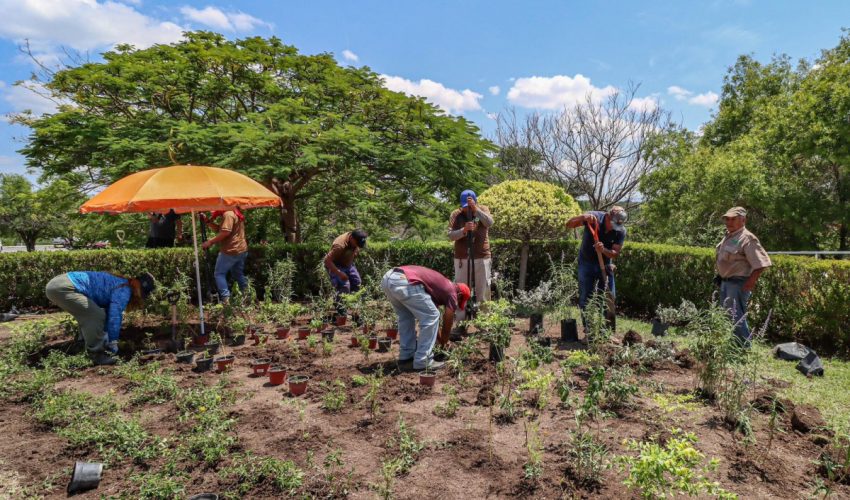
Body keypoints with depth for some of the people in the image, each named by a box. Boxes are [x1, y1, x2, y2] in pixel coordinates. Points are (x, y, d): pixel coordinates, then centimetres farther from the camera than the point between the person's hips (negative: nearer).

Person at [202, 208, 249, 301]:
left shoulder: (228, 214, -12)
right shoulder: (235, 213, 19)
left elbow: (225, 232, -24)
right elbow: (218, 229, 19)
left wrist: (210, 242, -19)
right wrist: (208, 221, 7)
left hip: (230, 251, -9)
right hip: (241, 250, 9)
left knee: (219, 273, 0)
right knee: (238, 274, 17)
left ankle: (226, 298, -8)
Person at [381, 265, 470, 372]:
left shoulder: (440, 286, 37)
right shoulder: (451, 293, 15)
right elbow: (447, 325, 21)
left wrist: (441, 340, 56)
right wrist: (443, 344, 39)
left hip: (388, 277, 9)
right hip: (404, 282, -9)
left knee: (405, 317, 28)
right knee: (431, 316, 6)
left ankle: (405, 358, 28)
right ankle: (422, 361, 11)